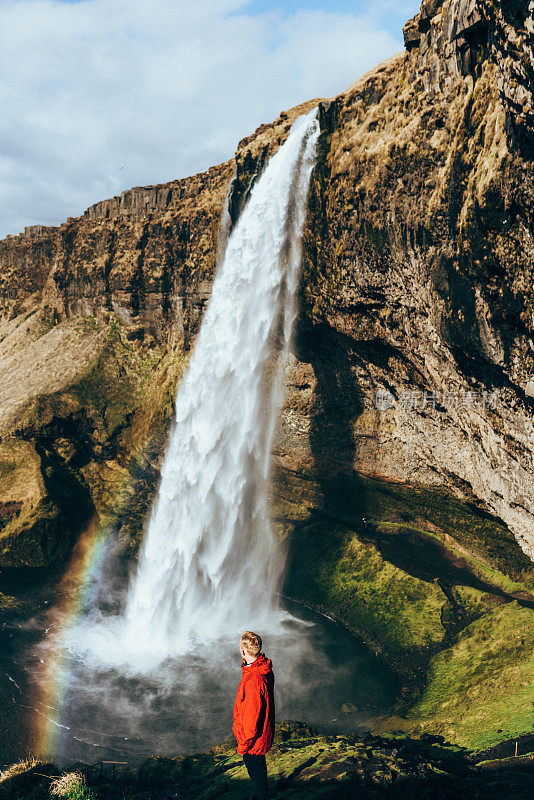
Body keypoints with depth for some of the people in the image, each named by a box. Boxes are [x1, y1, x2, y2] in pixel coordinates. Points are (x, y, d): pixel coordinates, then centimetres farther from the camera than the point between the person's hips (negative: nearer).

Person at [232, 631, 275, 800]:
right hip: (264, 732, 9)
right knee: (259, 769, 28)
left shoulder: (253, 681, -36)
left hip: (253, 741, -9)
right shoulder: (265, 669, -7)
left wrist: (243, 744, -16)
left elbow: (252, 719, -28)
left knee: (257, 774, 14)